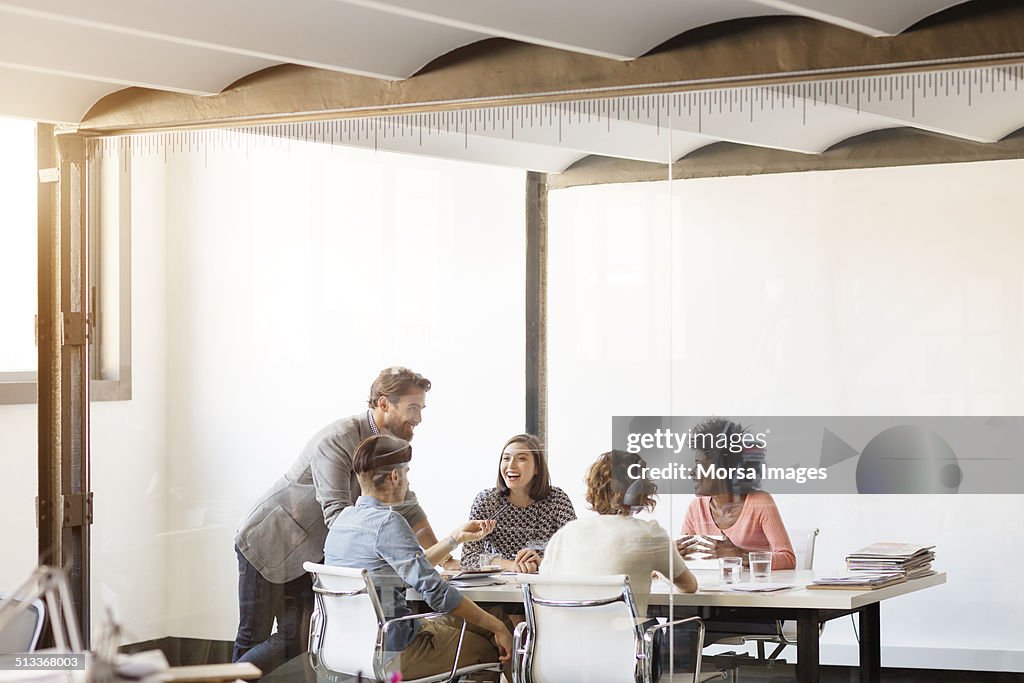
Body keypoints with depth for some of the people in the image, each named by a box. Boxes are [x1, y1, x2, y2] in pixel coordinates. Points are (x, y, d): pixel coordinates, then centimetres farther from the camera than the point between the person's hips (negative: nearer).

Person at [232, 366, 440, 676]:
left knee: (298, 640, -1)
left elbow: (407, 508, 8)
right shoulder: (338, 439, -26)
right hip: (268, 544, -8)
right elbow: (337, 515, -34)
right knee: (253, 638, -2)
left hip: (307, 555, 8)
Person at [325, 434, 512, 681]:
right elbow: (434, 590, -22)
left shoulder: (344, 518, 8)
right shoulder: (388, 522, -20)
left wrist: (457, 537, 19)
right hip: (390, 655, -9)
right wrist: (497, 626, -15)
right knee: (492, 647, 6)